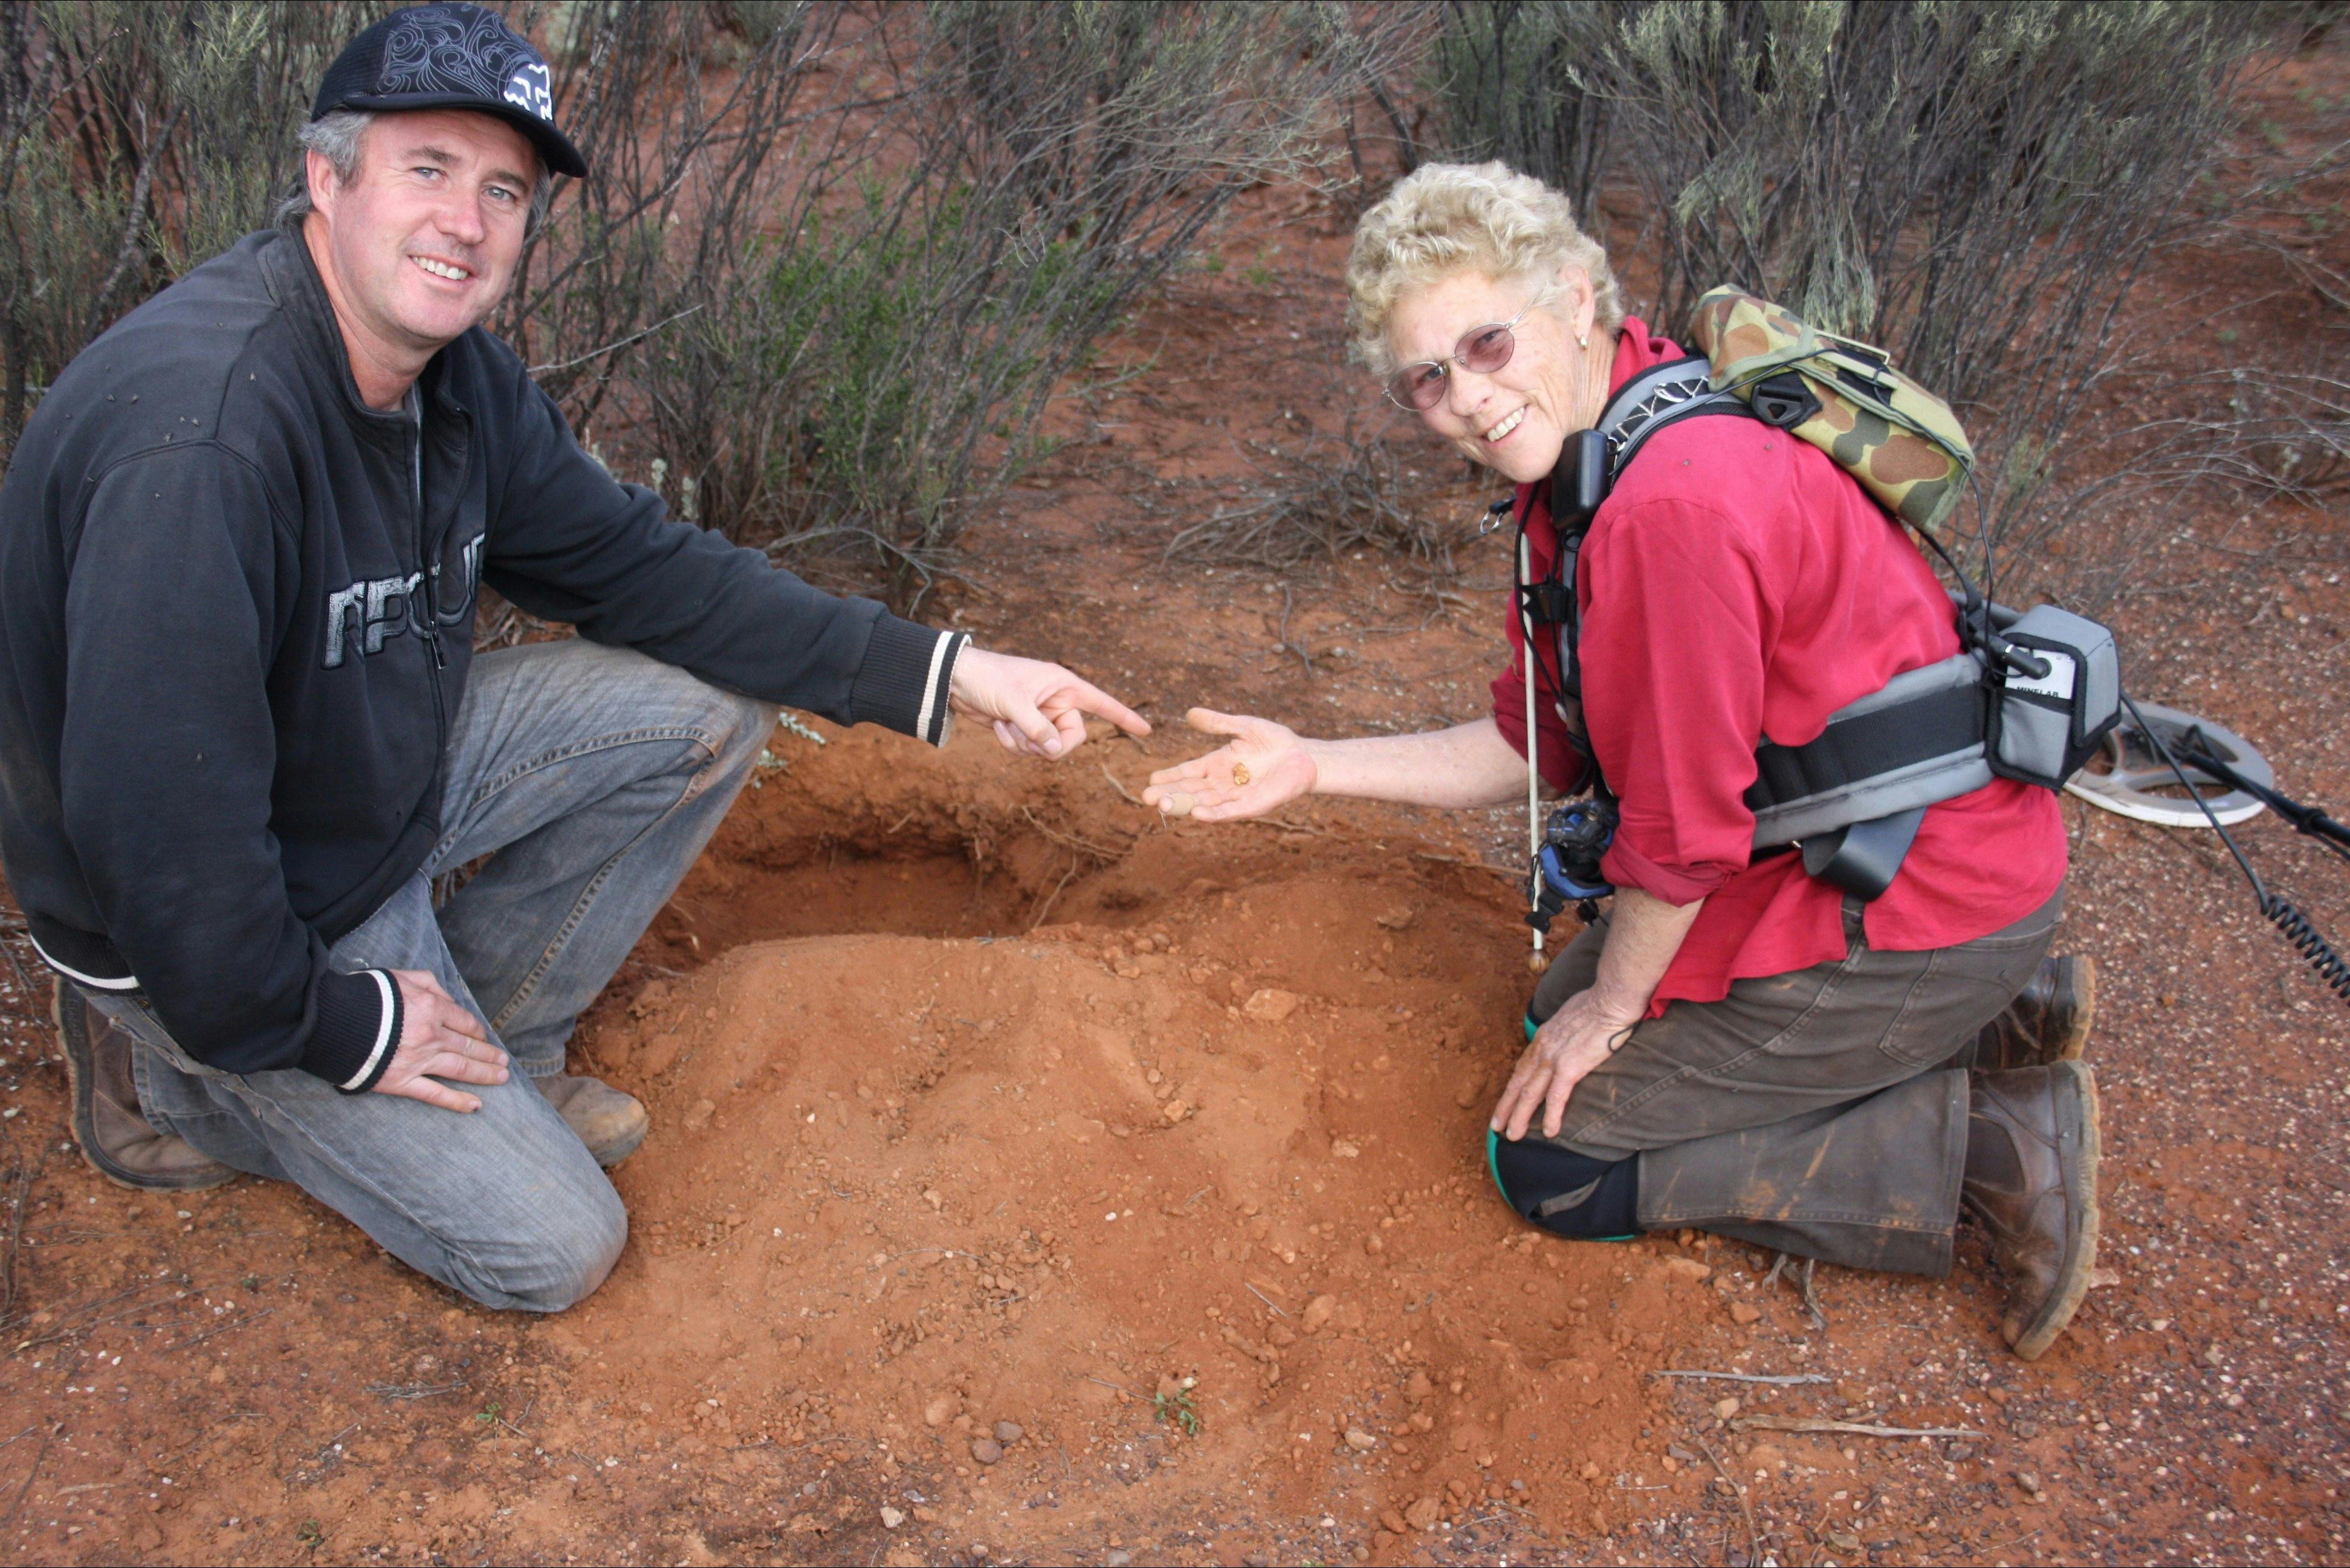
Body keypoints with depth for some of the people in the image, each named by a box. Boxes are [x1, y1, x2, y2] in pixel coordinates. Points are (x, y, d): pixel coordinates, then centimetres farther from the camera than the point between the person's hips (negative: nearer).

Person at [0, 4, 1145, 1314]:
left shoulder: (458, 374, -6)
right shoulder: (201, 441, -35)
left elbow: (636, 564, -1)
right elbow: (150, 820, -33)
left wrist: (945, 675, -8)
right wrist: (328, 1027, -19)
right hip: (222, 932, -8)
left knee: (713, 707, -2)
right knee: (551, 1249, -6)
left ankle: (488, 1053, 10)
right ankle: (183, 1088, 11)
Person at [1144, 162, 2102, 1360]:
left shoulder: (1673, 505, -28)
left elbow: (1685, 827, -21)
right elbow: (1541, 746, 10)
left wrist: (1612, 1005, -5)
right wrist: (1315, 767, 5)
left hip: (1913, 907, -9)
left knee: (1552, 1159, -2)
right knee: (1560, 1010, 25)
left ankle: (1993, 1140, -2)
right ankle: (1986, 1013, 17)